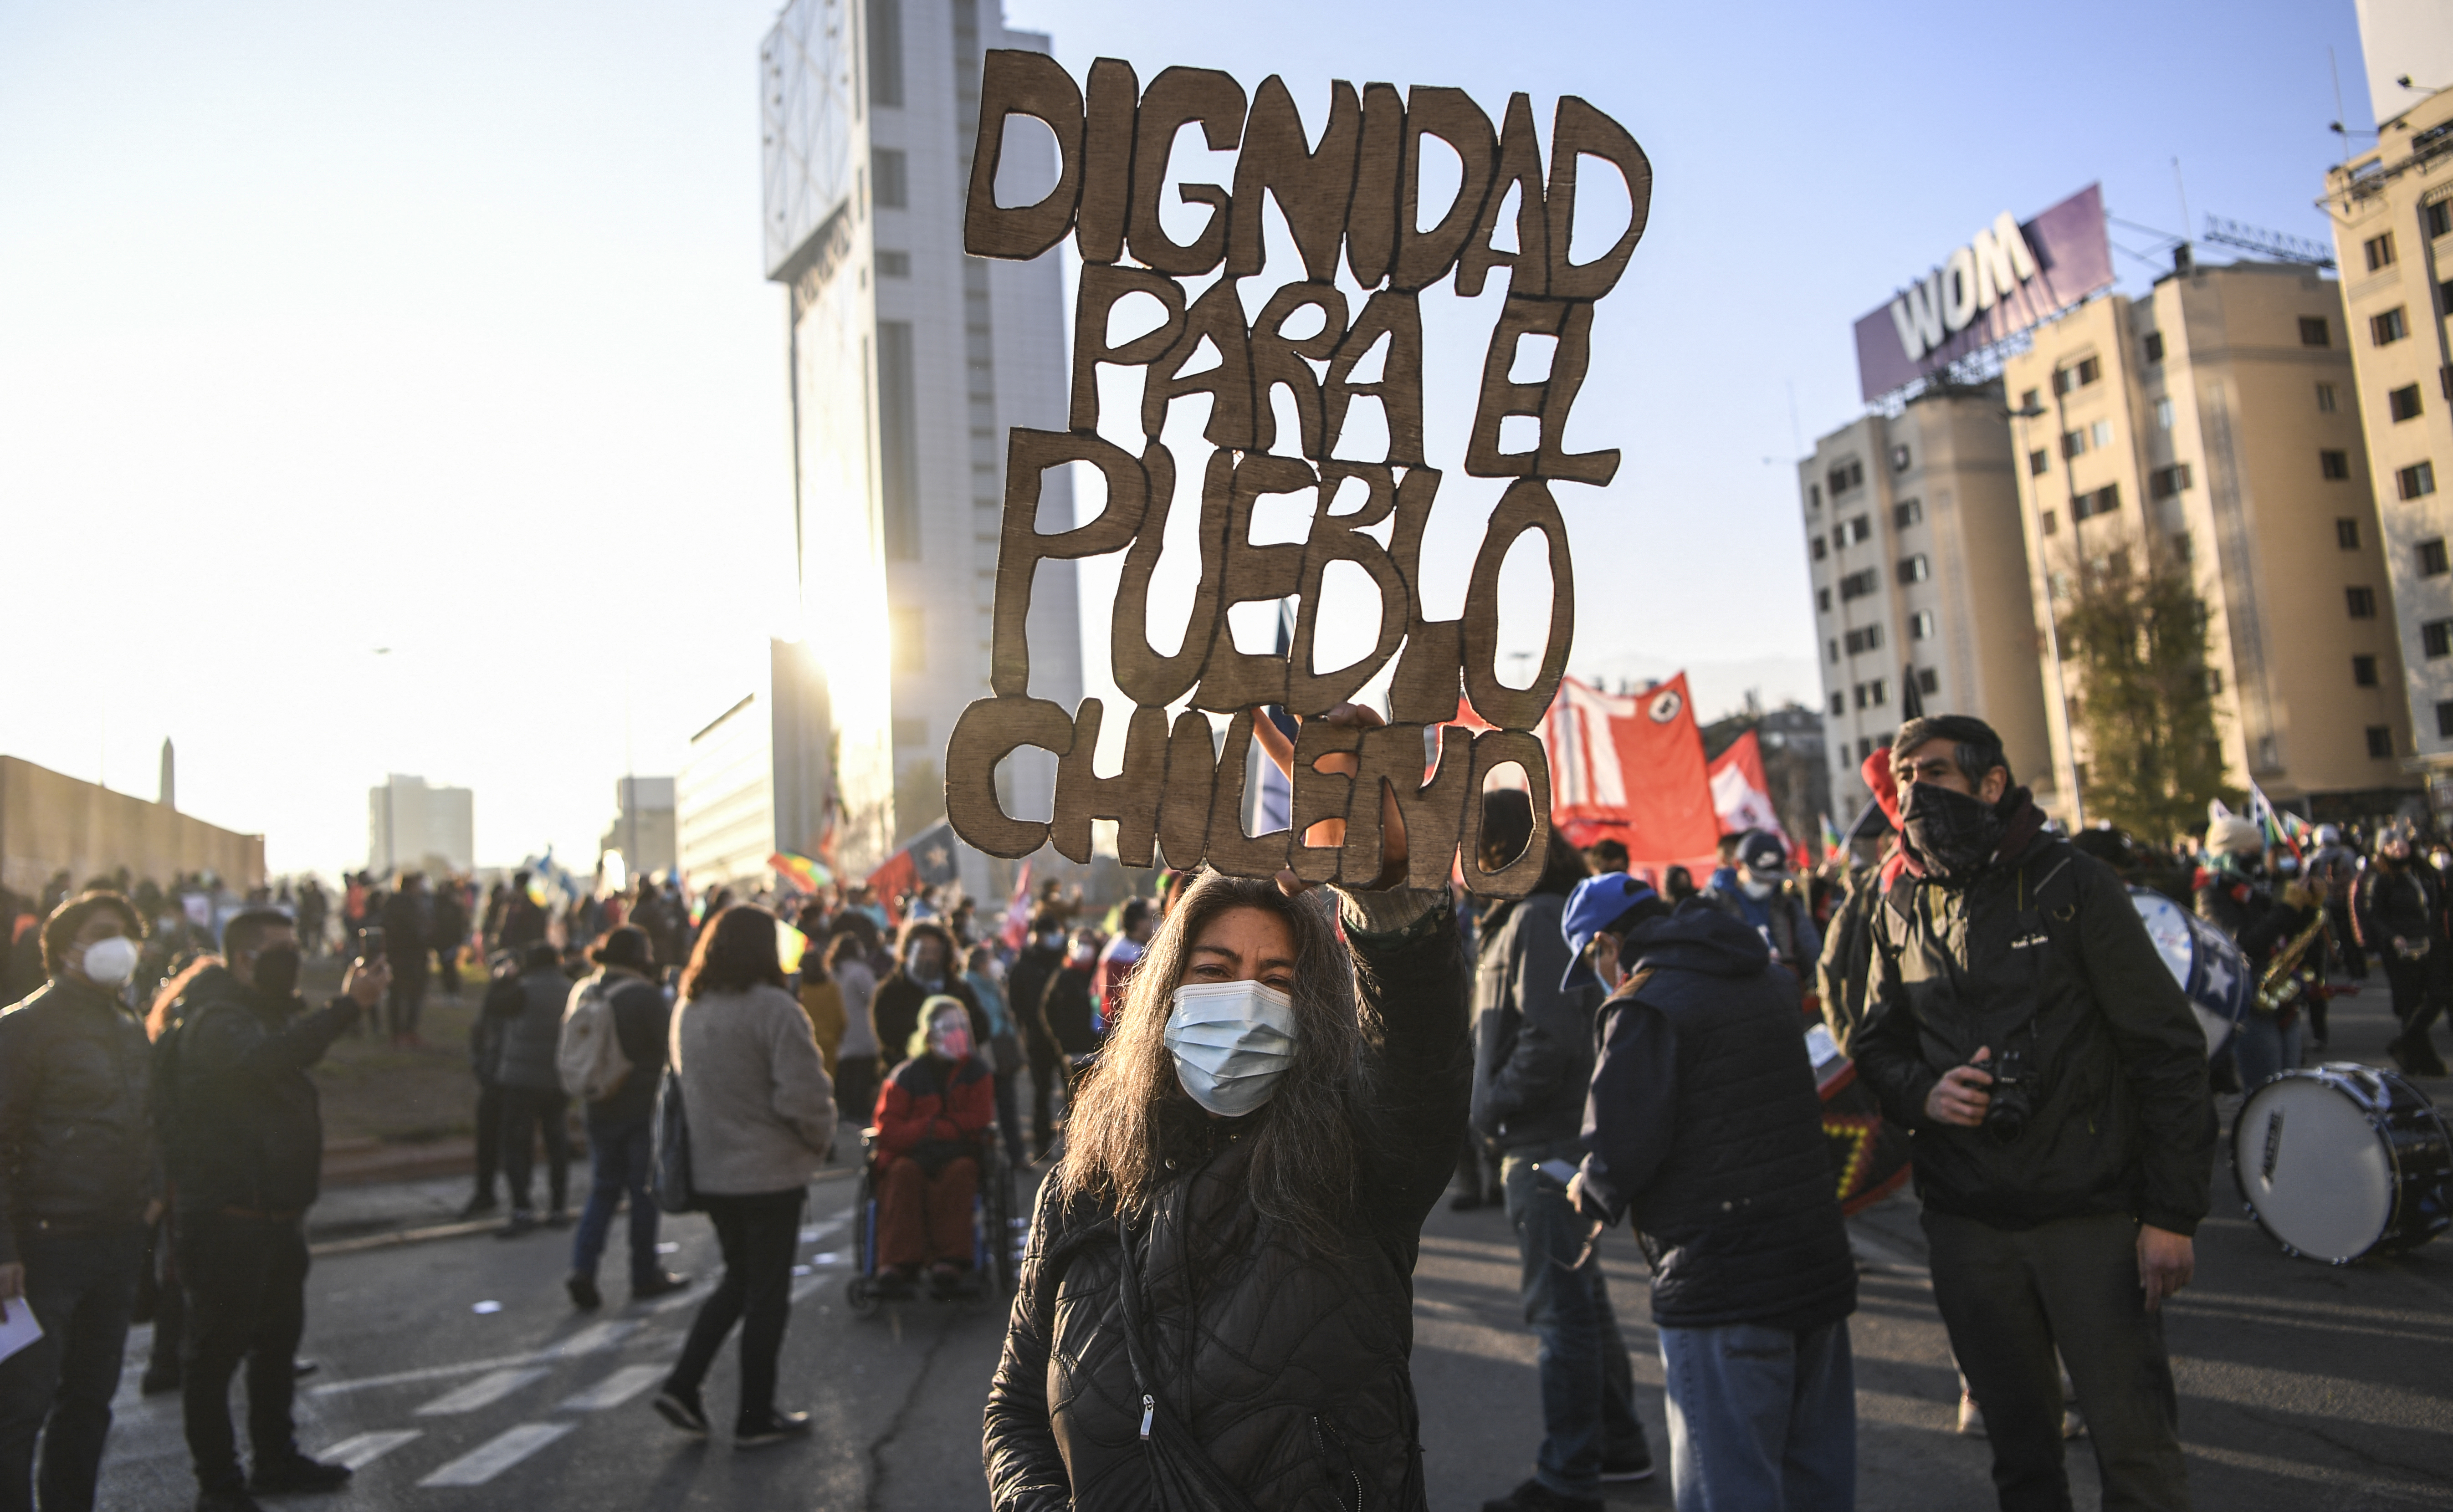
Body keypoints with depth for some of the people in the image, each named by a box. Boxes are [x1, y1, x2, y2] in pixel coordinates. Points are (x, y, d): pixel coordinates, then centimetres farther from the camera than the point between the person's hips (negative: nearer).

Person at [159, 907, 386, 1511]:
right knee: (218, 1348, 1)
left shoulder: (270, 1013, 17)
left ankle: (276, 1459, 33)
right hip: (228, 1217, -10)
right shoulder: (216, 1022, -19)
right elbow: (265, 1059, -39)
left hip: (279, 1213, 10)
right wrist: (347, 1007, -45)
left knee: (279, 1338, 20)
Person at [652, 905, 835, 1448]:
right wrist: (821, 1138, -4)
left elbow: (683, 1084, 13)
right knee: (767, 1294, 7)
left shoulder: (686, 1009, 5)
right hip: (769, 1173, -7)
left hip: (709, 1172, 7)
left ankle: (683, 1386, 15)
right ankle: (756, 1418, 16)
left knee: (738, 1278, 23)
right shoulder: (771, 1007, -19)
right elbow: (804, 1093, -22)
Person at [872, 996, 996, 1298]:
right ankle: (897, 1264, -41)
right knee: (903, 1173, -33)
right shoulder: (907, 1075, 6)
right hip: (911, 1156, 0)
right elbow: (888, 1130, -4)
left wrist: (934, 1127, -7)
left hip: (959, 1156, 0)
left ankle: (950, 1261, -42)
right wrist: (928, 1129, -16)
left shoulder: (976, 1071, 10)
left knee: (959, 1173, -34)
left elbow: (979, 1121, -1)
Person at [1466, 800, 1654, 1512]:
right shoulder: (1541, 912, 14)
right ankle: (1618, 1444, 32)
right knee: (1578, 1297, 19)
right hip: (1560, 1137, 10)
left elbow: (1550, 1040, -25)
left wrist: (1493, 1105, -15)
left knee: (1559, 1306, -2)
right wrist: (1495, 1105, 12)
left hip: (1547, 1145, -10)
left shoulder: (1535, 920, -18)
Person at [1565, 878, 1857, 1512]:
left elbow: (1624, 1146, -20)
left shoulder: (1642, 1007, -13)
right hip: (1819, 1267, 8)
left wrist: (1590, 1192, 2)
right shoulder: (1771, 981, 12)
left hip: (1720, 1289, -8)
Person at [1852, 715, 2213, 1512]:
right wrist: (1922, 1093, -9)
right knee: (2020, 1446, 15)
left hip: (2091, 1215, -3)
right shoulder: (1900, 909, 6)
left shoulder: (2072, 885, -7)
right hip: (1967, 1223, 4)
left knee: (2134, 1440, 1)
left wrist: (2171, 1213, -11)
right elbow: (1876, 1045, 15)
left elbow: (2168, 1050, -7)